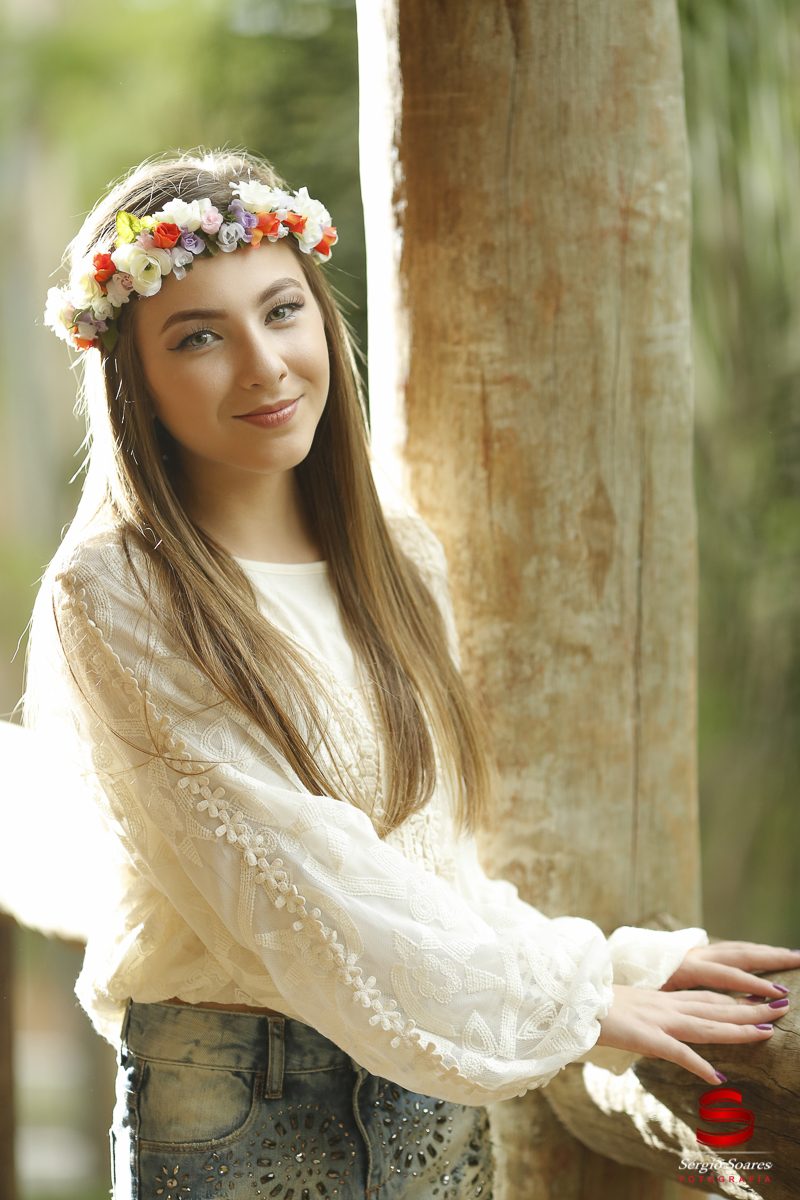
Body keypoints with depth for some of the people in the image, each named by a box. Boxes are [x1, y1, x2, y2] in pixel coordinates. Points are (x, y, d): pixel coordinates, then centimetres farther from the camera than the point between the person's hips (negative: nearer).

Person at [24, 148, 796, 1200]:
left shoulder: (401, 558, 7)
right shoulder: (112, 597, -13)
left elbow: (440, 852, 9)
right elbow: (279, 869, -17)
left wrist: (621, 965, -5)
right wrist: (562, 1000, -16)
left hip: (435, 1094, 5)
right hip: (237, 1111, -5)